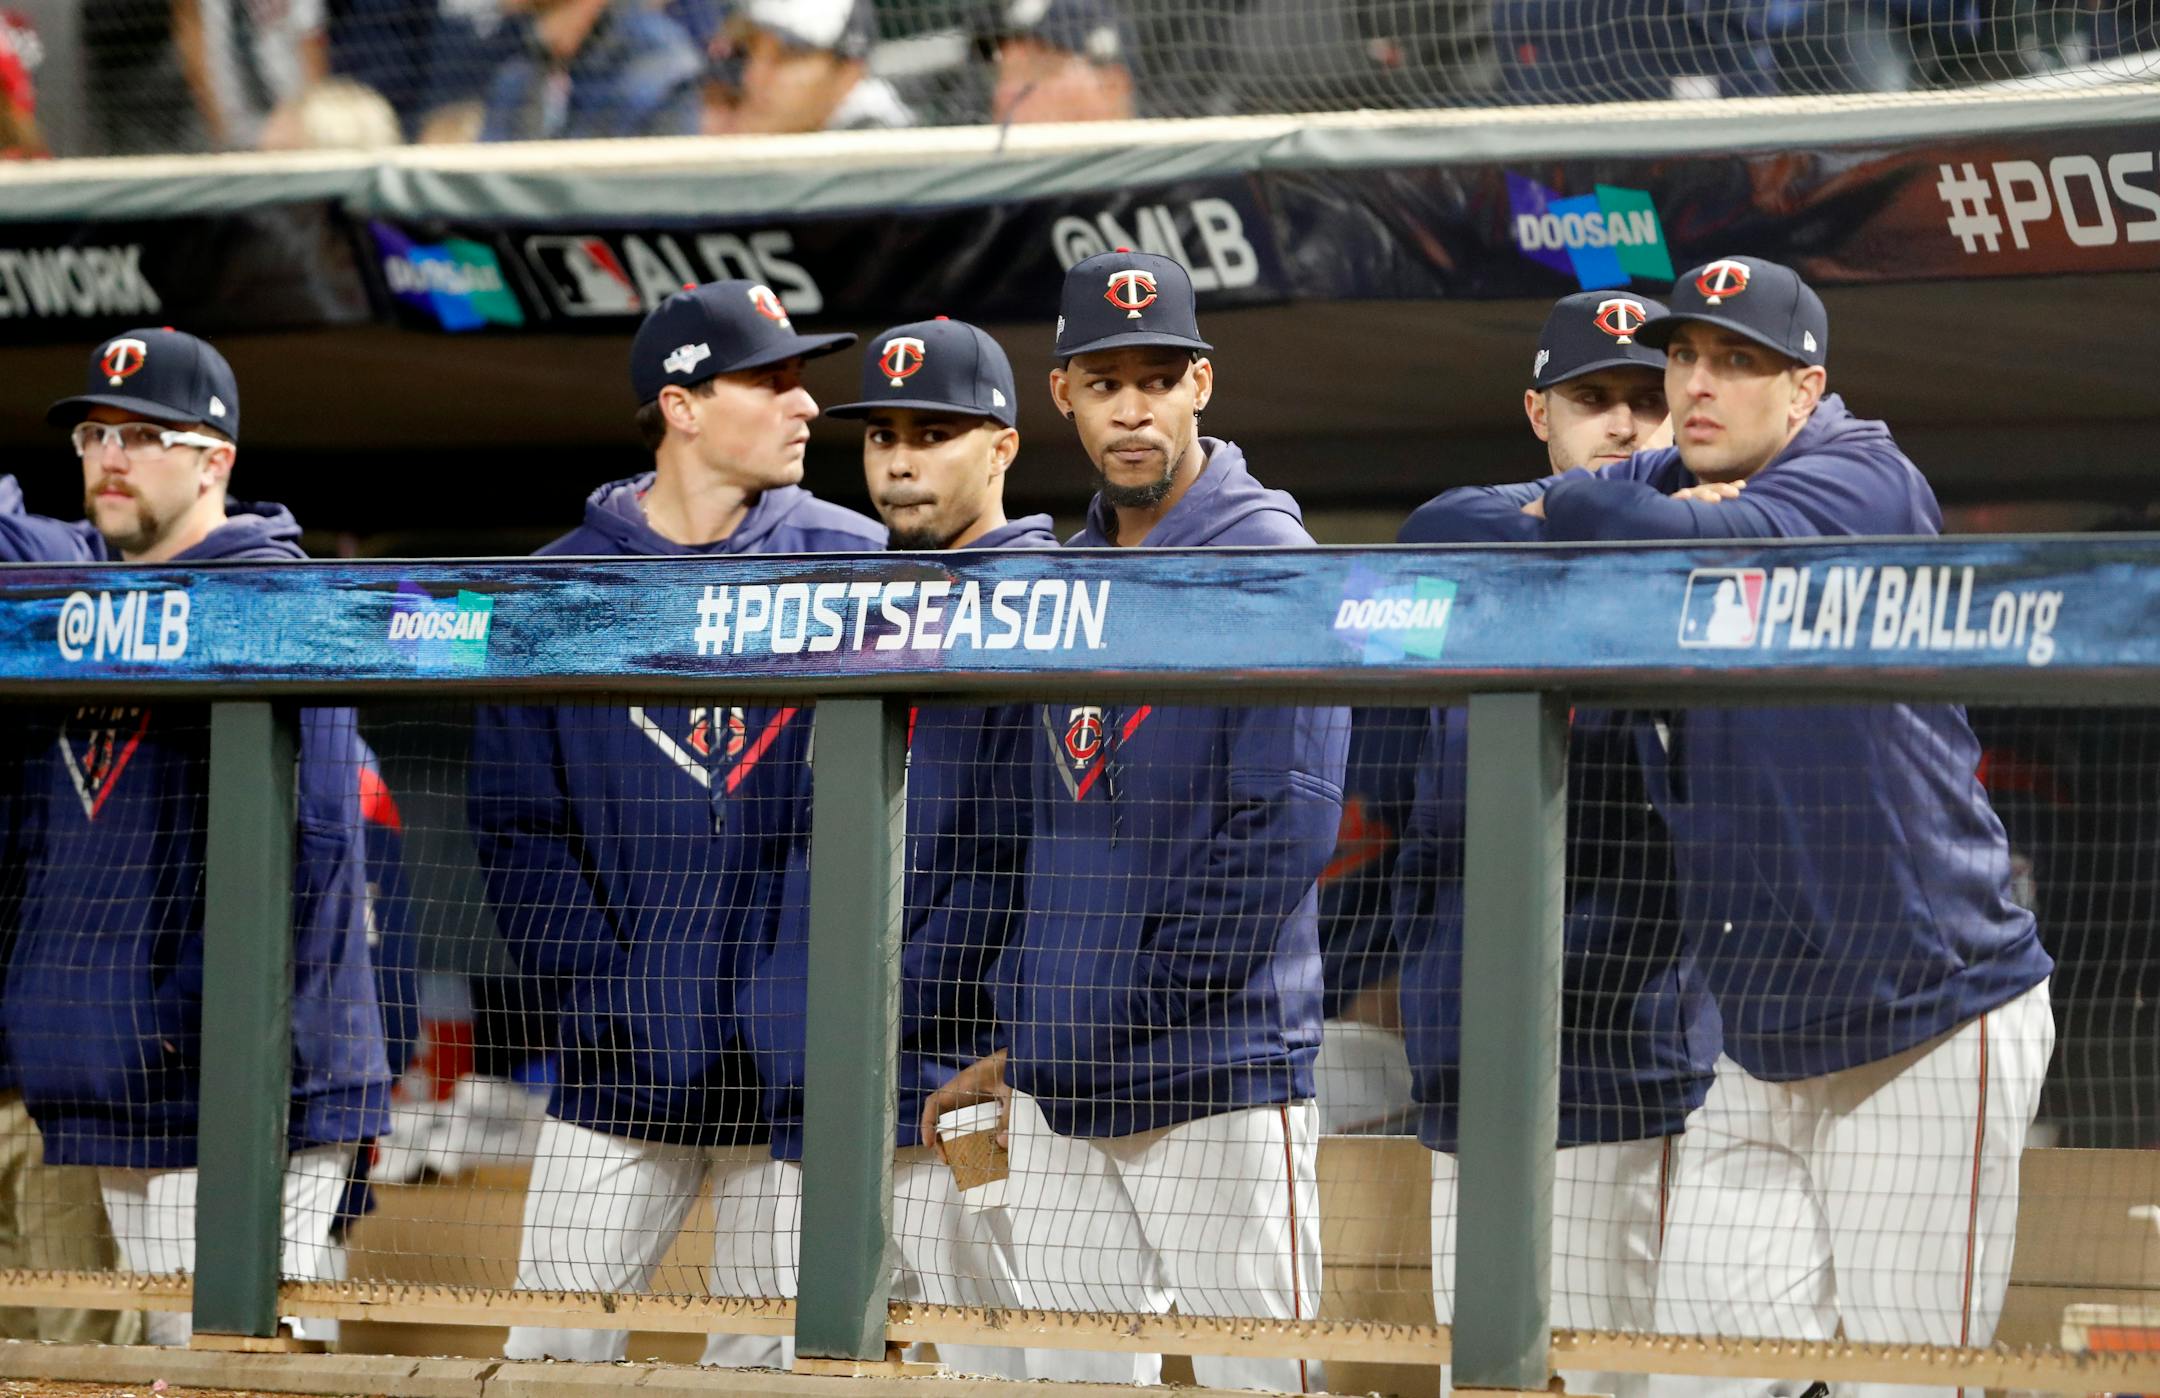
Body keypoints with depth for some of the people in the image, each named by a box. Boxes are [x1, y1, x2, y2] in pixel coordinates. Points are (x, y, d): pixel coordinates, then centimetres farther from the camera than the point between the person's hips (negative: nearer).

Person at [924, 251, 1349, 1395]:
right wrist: (1025, 1027, 13)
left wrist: (1133, 1018, -13)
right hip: (1057, 1085, 7)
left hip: (1216, 1080, -7)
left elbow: (1285, 828, -14)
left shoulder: (1267, 560, -7)